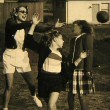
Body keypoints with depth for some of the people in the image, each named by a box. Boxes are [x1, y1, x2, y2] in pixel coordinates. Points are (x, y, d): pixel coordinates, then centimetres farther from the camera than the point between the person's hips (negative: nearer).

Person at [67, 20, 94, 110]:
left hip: (82, 71, -8)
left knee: (81, 96, -5)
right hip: (73, 71, 8)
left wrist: (88, 70, -18)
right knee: (70, 95, 9)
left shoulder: (87, 37, -6)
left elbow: (89, 54, -12)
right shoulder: (74, 40, 19)